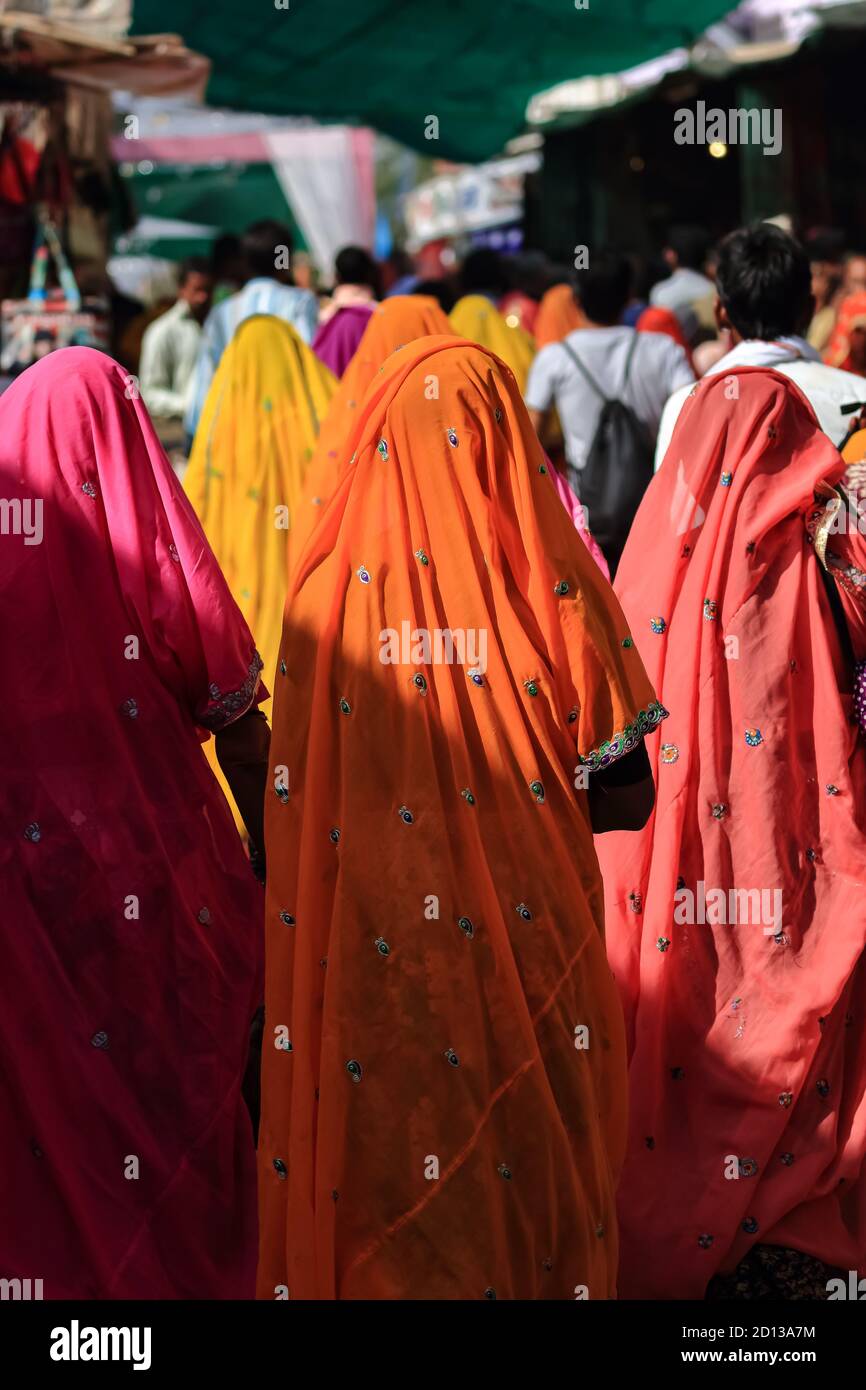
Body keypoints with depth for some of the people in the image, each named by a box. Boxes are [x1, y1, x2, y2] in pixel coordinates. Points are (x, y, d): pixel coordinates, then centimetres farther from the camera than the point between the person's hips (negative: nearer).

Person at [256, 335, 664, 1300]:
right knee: (526, 1148, 18)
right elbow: (624, 798, -5)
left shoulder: (328, 587, -10)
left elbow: (295, 798, -2)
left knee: (372, 1143, 17)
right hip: (525, 948, -1)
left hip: (361, 956, 1)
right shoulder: (553, 584, -13)